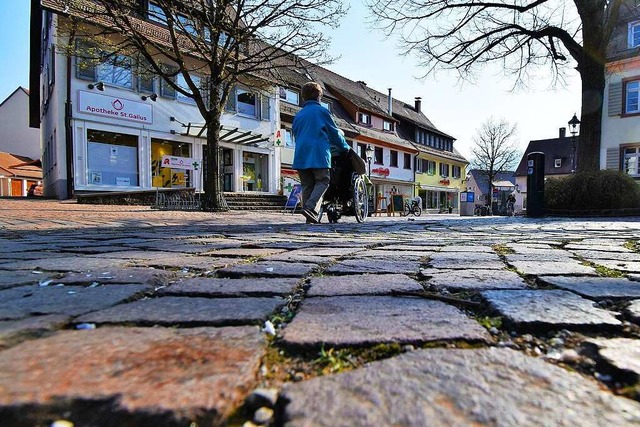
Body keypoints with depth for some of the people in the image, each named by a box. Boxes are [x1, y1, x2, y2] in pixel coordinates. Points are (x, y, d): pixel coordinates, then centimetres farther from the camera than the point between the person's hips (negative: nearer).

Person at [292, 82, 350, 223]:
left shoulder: (298, 115, 20)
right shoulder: (322, 111, 4)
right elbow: (334, 133, 7)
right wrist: (345, 147, 21)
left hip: (301, 154, 5)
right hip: (319, 153, -5)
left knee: (307, 185, 7)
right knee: (322, 182, 0)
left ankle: (310, 217, 3)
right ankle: (310, 207, -22)